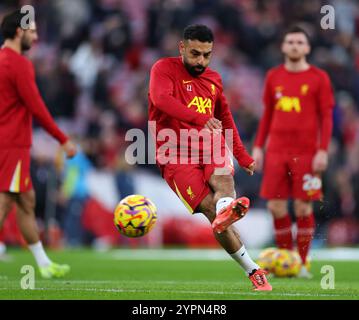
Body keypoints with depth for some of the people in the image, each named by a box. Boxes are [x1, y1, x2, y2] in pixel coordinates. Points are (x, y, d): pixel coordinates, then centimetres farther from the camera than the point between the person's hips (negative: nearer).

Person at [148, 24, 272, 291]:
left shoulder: (214, 79, 20)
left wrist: (242, 156, 33)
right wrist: (200, 118, -32)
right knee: (211, 209, -21)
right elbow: (161, 98, -20)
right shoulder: (164, 69, 1)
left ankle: (226, 209, -68)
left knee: (222, 180, -33)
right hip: (176, 156, -4)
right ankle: (254, 271, -23)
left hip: (212, 147, 4)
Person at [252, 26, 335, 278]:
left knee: (303, 207, -4)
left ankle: (303, 263, 7)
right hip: (277, 151, 3)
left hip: (306, 152, -3)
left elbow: (326, 116, 0)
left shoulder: (319, 78, 1)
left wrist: (323, 151, -9)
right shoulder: (274, 77, 11)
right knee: (276, 207, -1)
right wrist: (258, 147, 11)